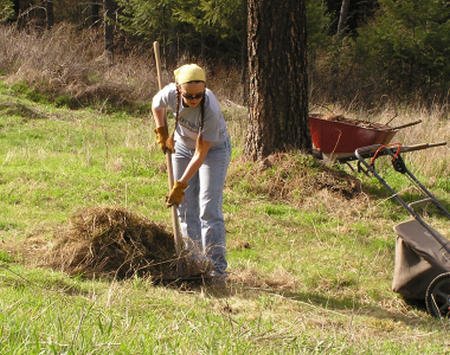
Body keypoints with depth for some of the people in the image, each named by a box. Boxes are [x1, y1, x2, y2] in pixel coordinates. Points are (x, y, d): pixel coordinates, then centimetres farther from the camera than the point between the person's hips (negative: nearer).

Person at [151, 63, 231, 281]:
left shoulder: (210, 110, -37)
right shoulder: (171, 93, -25)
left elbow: (201, 154, -31)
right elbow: (156, 104, 3)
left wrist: (181, 185, -30)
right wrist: (161, 133, -3)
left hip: (214, 149, -5)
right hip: (182, 147, 5)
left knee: (209, 210, -13)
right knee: (186, 209, 3)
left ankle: (217, 268, -12)